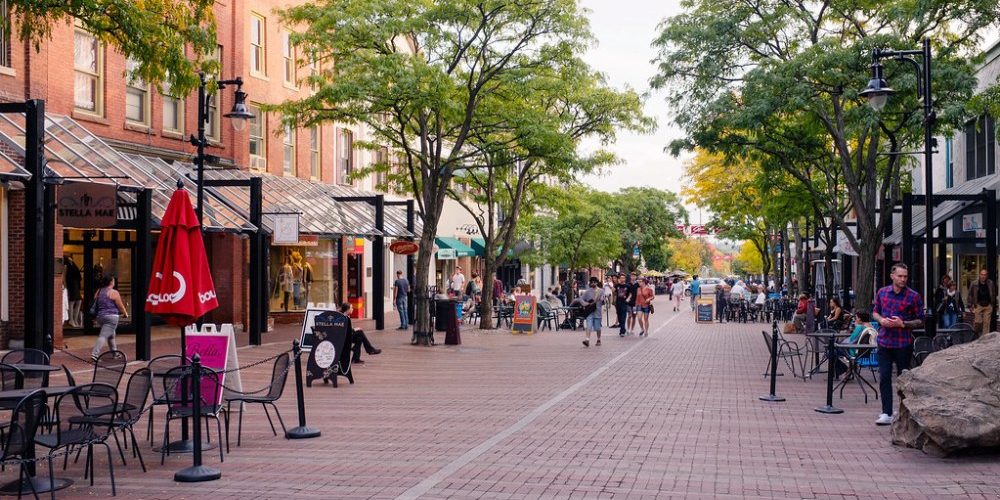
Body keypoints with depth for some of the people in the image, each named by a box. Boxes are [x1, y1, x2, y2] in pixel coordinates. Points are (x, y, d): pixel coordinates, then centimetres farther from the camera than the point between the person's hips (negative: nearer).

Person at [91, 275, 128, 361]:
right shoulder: (114, 292, -9)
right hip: (111, 317, -7)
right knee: (104, 336, -11)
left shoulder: (98, 292, 10)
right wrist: (125, 313, 14)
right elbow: (120, 306, -3)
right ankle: (95, 354, -22)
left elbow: (96, 304, 17)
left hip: (100, 316, 7)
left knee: (111, 335, 22)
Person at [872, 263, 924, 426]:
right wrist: (881, 320, -5)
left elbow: (920, 320, -1)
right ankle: (886, 414, 3)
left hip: (903, 344, -3)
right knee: (884, 378, -1)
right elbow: (875, 312, 17)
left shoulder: (913, 296, -4)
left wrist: (903, 324, -16)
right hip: (884, 342, 3)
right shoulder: (882, 292, 6)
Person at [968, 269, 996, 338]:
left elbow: (994, 294, 11)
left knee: (986, 322, 1)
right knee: (978, 322, -5)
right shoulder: (974, 284, -3)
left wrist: (993, 304, 9)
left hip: (988, 306, 2)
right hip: (978, 305, -2)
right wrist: (972, 304, 0)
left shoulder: (990, 283, 2)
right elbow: (970, 294, 4)